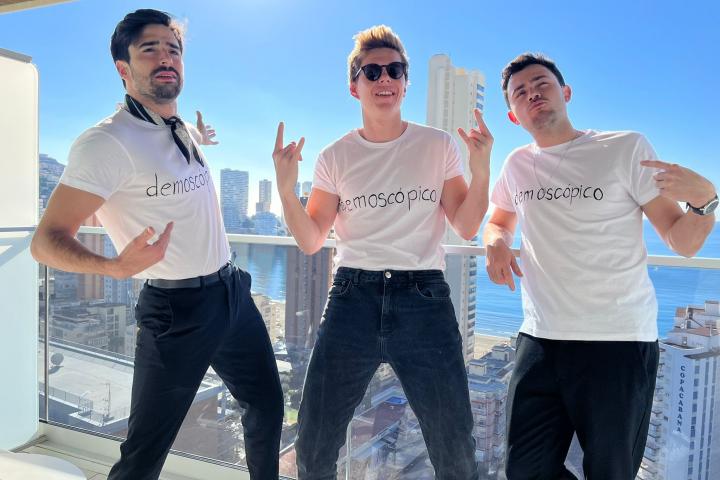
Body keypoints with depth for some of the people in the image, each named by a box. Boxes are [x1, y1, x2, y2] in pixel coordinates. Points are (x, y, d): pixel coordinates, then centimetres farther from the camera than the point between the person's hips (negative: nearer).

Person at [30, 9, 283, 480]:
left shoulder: (187, 132, 7)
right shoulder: (108, 141, -18)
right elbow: (48, 240, -21)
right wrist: (115, 265, -38)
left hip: (234, 292, 8)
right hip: (177, 309, -8)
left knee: (267, 406, 20)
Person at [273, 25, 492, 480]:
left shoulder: (438, 145, 5)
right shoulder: (336, 157, 6)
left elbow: (467, 228, 4)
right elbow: (311, 241, 4)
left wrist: (481, 170, -10)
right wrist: (286, 187, -10)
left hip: (424, 297, 0)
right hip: (354, 297, 1)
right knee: (314, 443, 7)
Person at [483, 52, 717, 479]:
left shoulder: (626, 148, -2)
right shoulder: (517, 165, 8)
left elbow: (683, 243, -2)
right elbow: (499, 222, 26)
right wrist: (496, 243, 3)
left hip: (619, 343, -3)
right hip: (539, 341, 4)